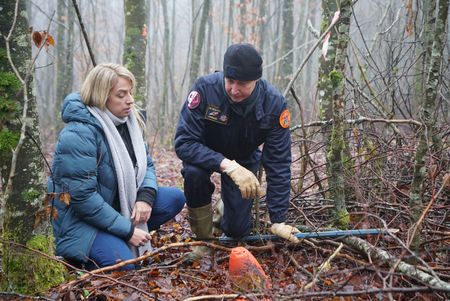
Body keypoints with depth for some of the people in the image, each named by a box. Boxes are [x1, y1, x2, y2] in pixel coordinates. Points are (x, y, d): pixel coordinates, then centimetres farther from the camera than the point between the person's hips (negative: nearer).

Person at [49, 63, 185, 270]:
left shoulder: (126, 121, 2)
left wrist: (146, 196, -15)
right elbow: (82, 196, -27)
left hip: (116, 204, 8)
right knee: (122, 264, -26)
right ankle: (72, 253, 2)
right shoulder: (79, 134, -24)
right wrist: (127, 230, -23)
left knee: (175, 198, -3)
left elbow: (146, 163, 8)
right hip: (78, 219, -8)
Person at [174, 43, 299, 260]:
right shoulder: (205, 88, -33)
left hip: (244, 159, 1)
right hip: (205, 154, -1)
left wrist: (278, 220, -22)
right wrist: (228, 166, -47)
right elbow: (183, 143, -34)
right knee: (193, 173, -36)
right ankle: (204, 240, -10)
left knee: (236, 230, -8)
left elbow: (278, 164, -21)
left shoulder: (274, 104, -27)